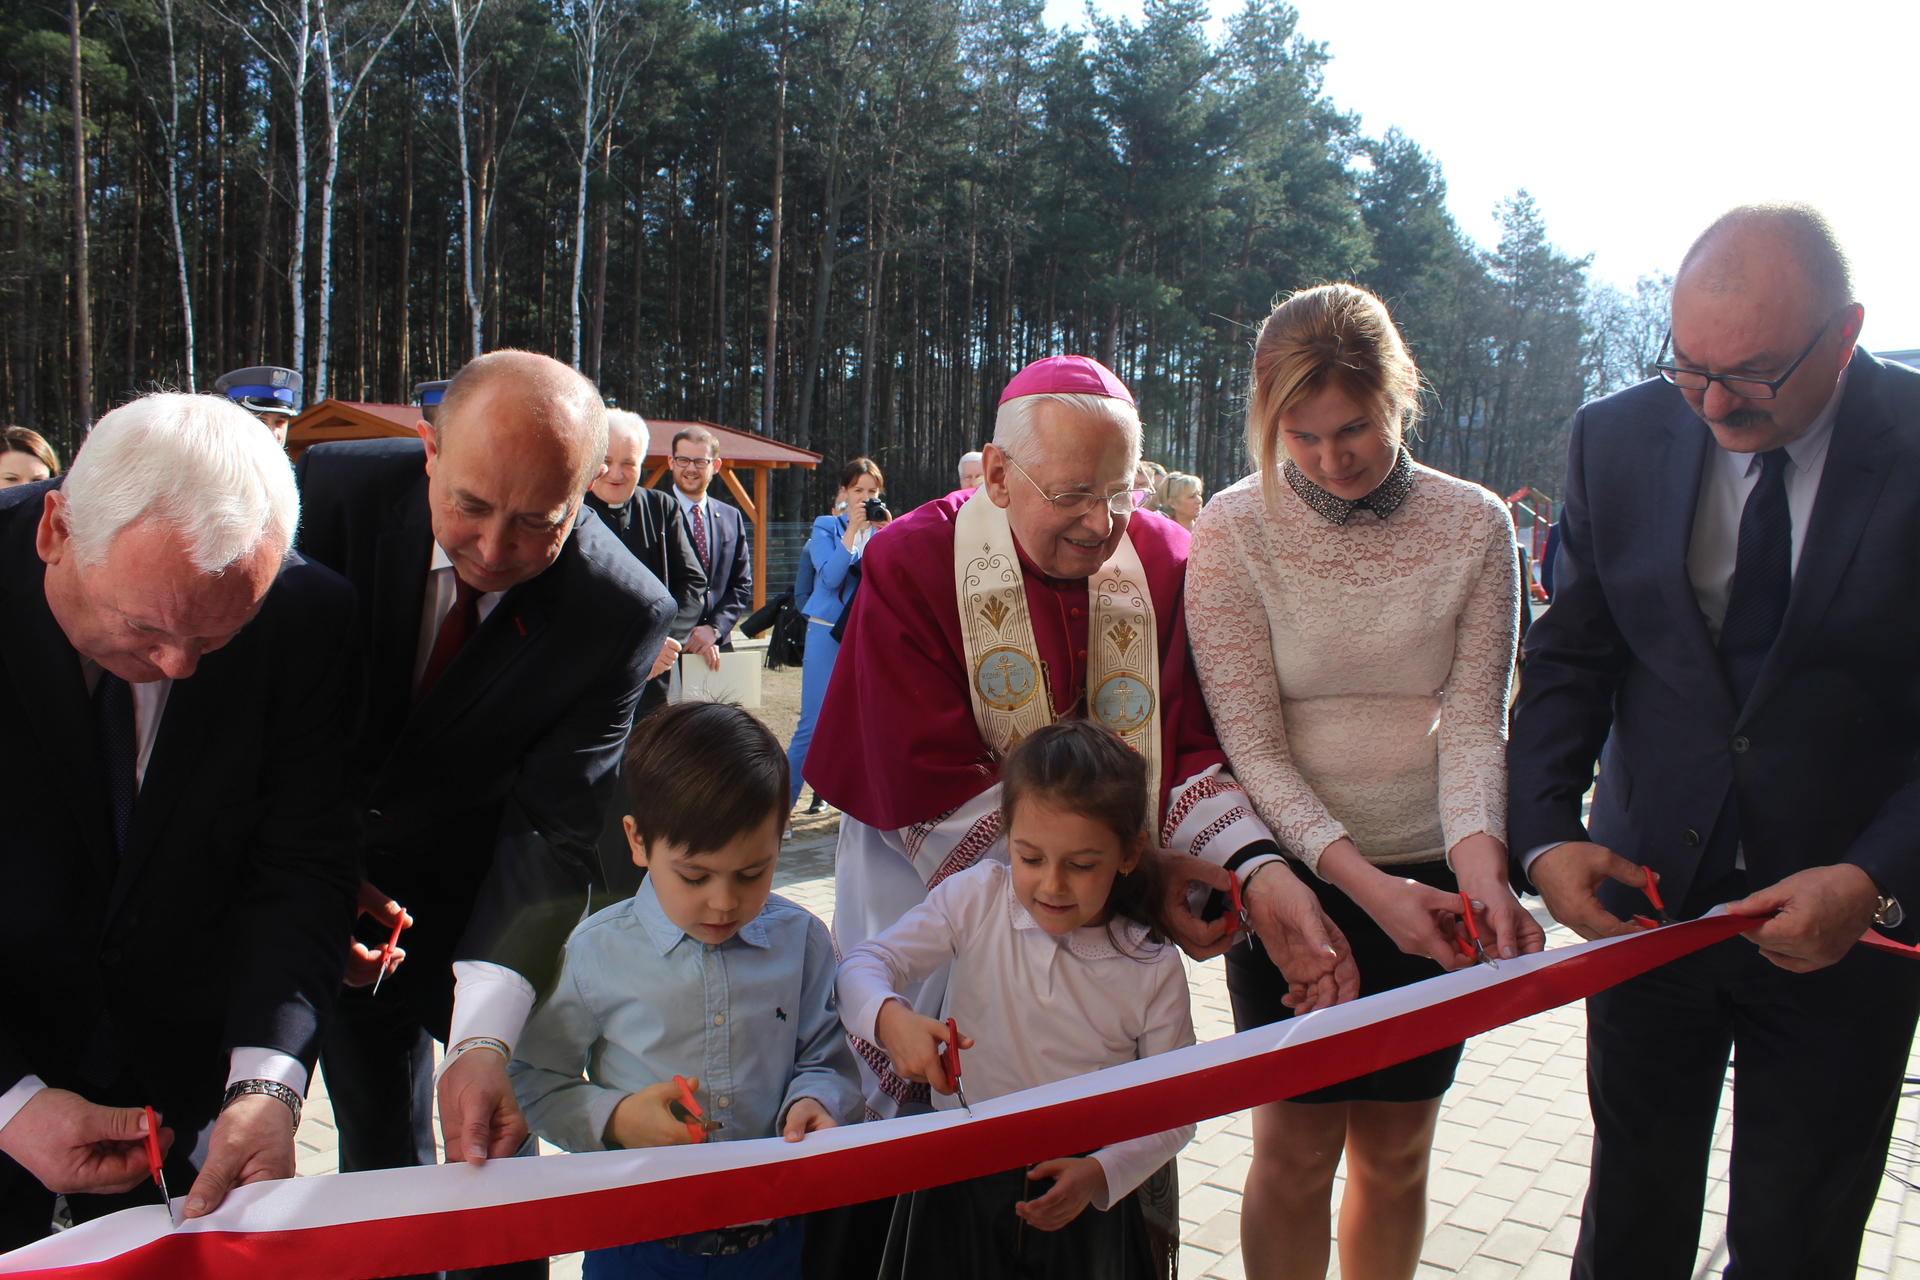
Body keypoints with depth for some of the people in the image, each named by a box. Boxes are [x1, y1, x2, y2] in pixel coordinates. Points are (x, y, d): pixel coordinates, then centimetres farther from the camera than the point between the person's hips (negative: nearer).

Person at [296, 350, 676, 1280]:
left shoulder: (626, 614, -25)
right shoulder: (334, 489, -19)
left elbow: (552, 831, -27)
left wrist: (486, 1037, -38)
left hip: (480, 905, -2)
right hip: (314, 876, 2)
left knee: (490, 1157, 5)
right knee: (379, 1158, 12)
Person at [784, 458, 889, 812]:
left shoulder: (883, 530, 10)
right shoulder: (826, 527, 4)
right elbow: (830, 577, -11)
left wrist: (886, 535, -13)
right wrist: (852, 529, -14)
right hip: (828, 634, -3)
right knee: (814, 723, -6)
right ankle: (783, 802, 3)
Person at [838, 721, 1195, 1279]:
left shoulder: (1155, 969, -9)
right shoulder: (975, 898, -7)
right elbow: (864, 965, -8)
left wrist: (1101, 1173, -19)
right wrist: (889, 1018, -30)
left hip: (1082, 1198, 0)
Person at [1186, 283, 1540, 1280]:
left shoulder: (1474, 525, -5)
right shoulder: (1235, 528, -11)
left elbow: (1474, 720, -6)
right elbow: (1249, 741, -13)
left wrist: (1479, 859, -24)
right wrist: (1361, 878, -23)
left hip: (1433, 873, 2)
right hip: (1294, 871, -2)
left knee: (1395, 1148, 13)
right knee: (1297, 1143, 5)